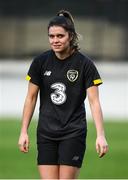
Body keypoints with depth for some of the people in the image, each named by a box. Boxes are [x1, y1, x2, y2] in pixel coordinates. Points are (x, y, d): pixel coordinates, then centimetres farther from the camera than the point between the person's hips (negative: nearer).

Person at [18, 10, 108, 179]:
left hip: (73, 132, -2)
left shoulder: (85, 64, -8)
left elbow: (94, 101, -11)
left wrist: (101, 135, -21)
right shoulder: (40, 61, -1)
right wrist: (24, 132, 3)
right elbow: (31, 97, 7)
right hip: (46, 132, 3)